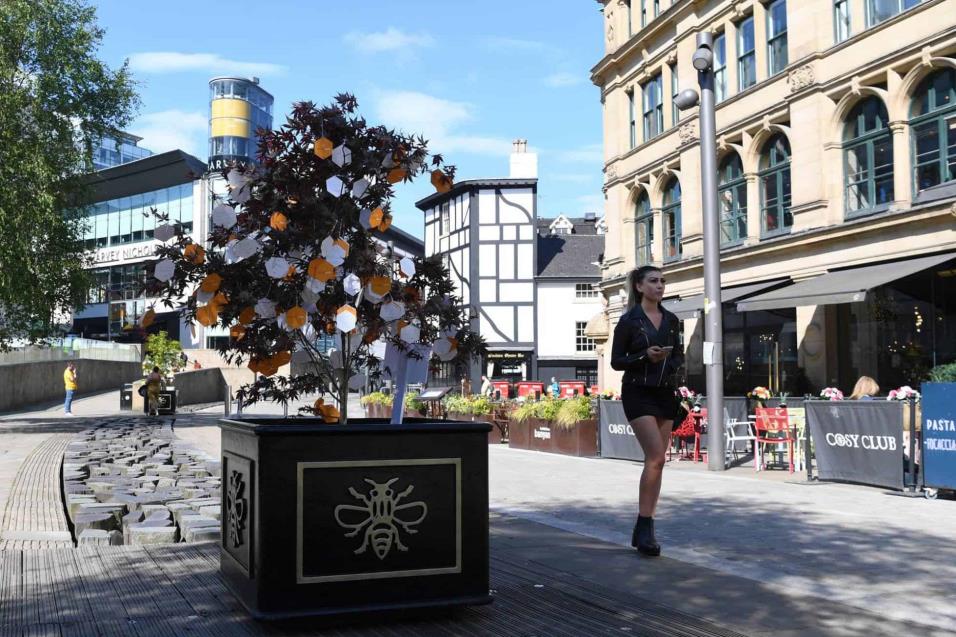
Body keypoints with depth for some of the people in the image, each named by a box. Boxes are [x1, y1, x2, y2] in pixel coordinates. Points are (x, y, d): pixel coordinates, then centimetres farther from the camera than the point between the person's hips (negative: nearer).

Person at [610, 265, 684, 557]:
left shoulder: (671, 320, 10)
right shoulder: (629, 321, -4)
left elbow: (679, 354, 18)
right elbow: (616, 361, -3)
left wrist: (672, 365, -5)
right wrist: (646, 356, -18)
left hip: (665, 393, 6)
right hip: (638, 393, -6)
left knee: (656, 461, 5)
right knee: (656, 458, -17)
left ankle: (644, 529, 13)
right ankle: (644, 527, -10)